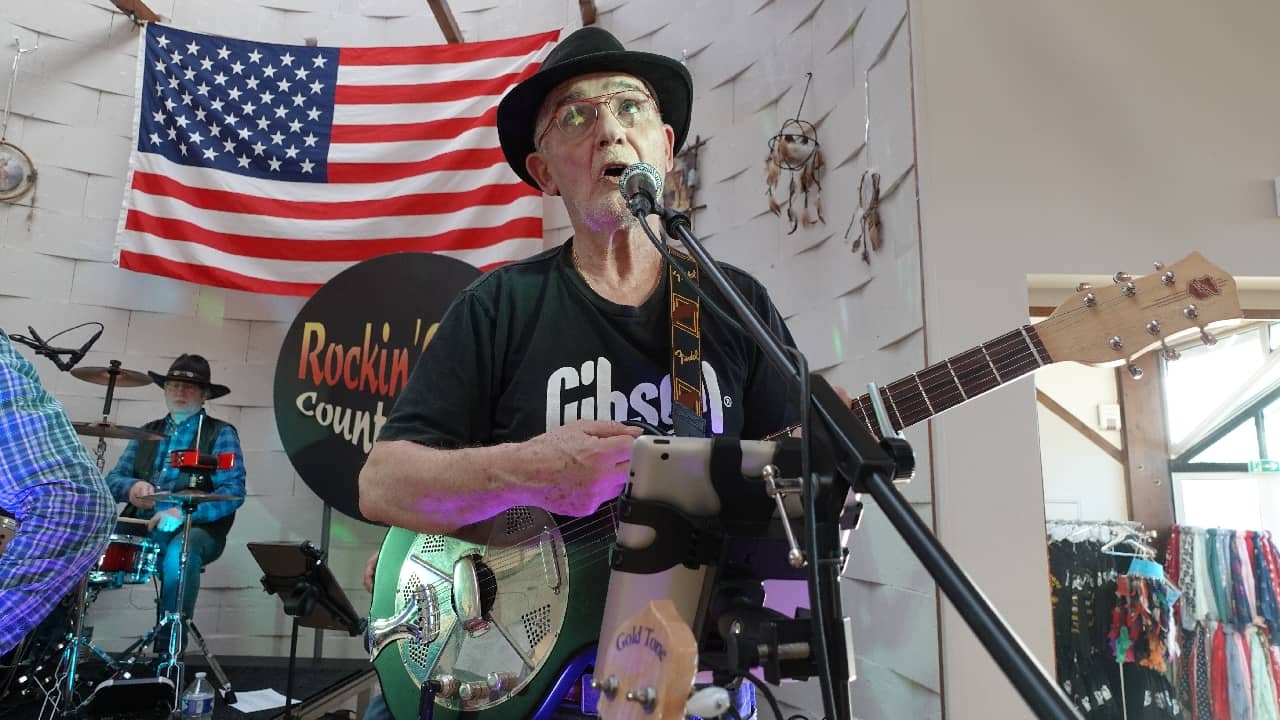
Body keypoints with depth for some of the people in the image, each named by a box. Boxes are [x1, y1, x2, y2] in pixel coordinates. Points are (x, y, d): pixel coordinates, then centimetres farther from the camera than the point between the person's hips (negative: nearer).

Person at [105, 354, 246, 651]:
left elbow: (233, 492, -11)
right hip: (141, 526, 5)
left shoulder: (221, 434, 1)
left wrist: (184, 513, -25)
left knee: (178, 554, -37)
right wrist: (132, 486, -12)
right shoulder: (147, 432, 18)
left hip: (197, 530, -5)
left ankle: (168, 653, -24)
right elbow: (113, 479, 12)